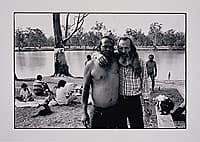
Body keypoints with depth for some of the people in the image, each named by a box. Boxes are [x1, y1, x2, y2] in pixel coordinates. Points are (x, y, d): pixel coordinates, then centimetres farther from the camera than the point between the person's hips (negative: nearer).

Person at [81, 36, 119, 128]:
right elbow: (85, 89, -1)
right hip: (98, 111, -3)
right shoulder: (91, 64, -4)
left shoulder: (116, 62, 4)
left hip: (115, 110, 3)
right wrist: (84, 112, -4)